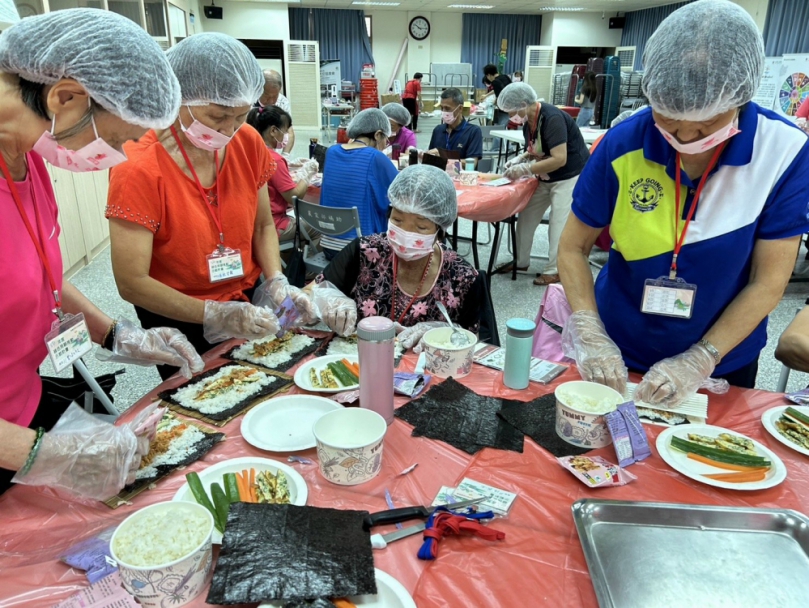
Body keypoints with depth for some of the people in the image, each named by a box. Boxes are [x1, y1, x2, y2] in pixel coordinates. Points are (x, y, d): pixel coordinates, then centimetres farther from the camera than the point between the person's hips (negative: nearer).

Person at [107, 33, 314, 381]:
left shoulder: (248, 144, -9)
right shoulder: (139, 169, -23)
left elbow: (263, 225, 2)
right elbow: (131, 283, -22)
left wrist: (276, 282, -15)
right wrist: (215, 316, -32)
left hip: (248, 304, 5)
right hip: (179, 323, -4)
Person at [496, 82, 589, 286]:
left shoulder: (552, 119, -27)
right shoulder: (528, 122, 0)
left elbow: (559, 159, -33)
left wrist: (525, 169, -29)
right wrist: (519, 159, -7)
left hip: (570, 176, -9)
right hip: (546, 177, 9)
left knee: (560, 223, -8)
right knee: (527, 217, 8)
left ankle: (555, 270, 4)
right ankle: (521, 261, 21)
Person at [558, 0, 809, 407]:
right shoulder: (623, 145, -19)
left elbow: (769, 281, -13)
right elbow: (572, 248, -10)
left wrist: (700, 360, -20)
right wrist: (590, 334, -20)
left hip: (722, 362, 0)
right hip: (620, 352, 0)